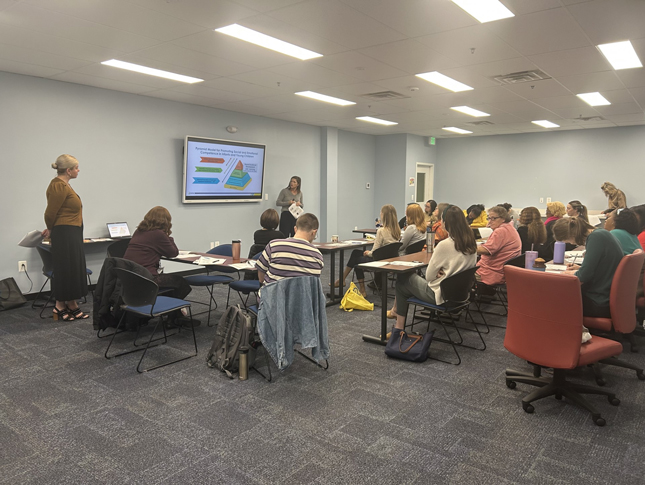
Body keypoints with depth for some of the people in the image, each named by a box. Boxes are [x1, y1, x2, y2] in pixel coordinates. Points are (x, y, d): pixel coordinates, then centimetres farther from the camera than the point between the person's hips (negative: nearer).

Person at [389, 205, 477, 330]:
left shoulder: (445, 245, -24)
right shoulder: (472, 243, -2)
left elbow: (429, 276, -15)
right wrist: (442, 272, 0)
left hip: (441, 295, -8)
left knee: (402, 281, 13)